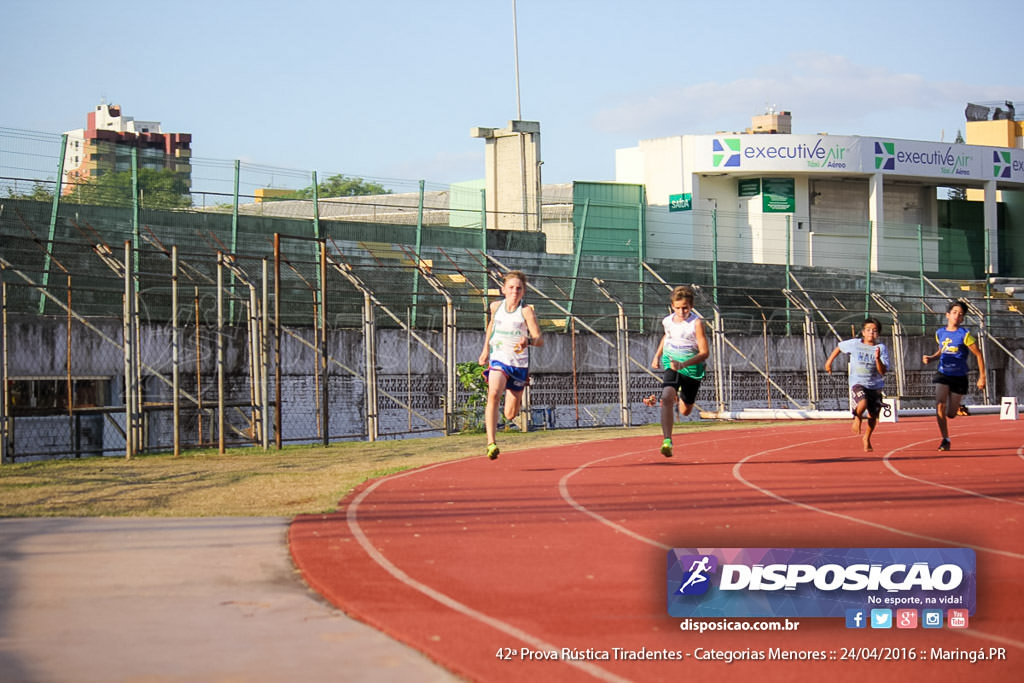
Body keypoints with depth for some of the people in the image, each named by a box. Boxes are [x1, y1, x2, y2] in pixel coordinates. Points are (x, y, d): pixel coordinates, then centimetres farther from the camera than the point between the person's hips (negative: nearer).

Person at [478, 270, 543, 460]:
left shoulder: (526, 310, -12)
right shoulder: (495, 306, 1)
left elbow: (540, 340, -17)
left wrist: (528, 341, -39)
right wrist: (486, 349, 24)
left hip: (519, 364, -1)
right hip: (498, 359, 1)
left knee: (510, 415, 6)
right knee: (493, 394, -30)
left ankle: (517, 399, 46)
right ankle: (491, 443, -36)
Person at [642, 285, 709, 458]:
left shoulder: (696, 323, -17)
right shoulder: (668, 321, -2)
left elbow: (704, 353, -21)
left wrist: (683, 364, -32)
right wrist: (657, 356, 18)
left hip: (691, 368, -2)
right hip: (670, 365, 2)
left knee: (685, 411, 14)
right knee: (667, 398, -28)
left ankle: (682, 398, 53)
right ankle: (667, 441, -32)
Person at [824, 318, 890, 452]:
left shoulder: (881, 348, -4)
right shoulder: (854, 344, -3)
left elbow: (883, 371, -12)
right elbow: (839, 347, 17)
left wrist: (878, 359, -28)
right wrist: (829, 362, 19)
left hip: (875, 386, 2)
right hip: (858, 383, -2)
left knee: (873, 416, 8)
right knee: (863, 403, -31)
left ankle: (867, 438, 35)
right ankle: (857, 418, 4)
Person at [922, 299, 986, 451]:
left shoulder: (965, 335, -9)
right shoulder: (940, 333, 4)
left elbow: (978, 355, -5)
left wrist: (982, 377, -8)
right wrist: (930, 358, 3)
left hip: (959, 377, -2)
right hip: (943, 375, 2)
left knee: (950, 414, 3)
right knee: (940, 405, -20)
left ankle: (959, 408, 42)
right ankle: (945, 439, -9)